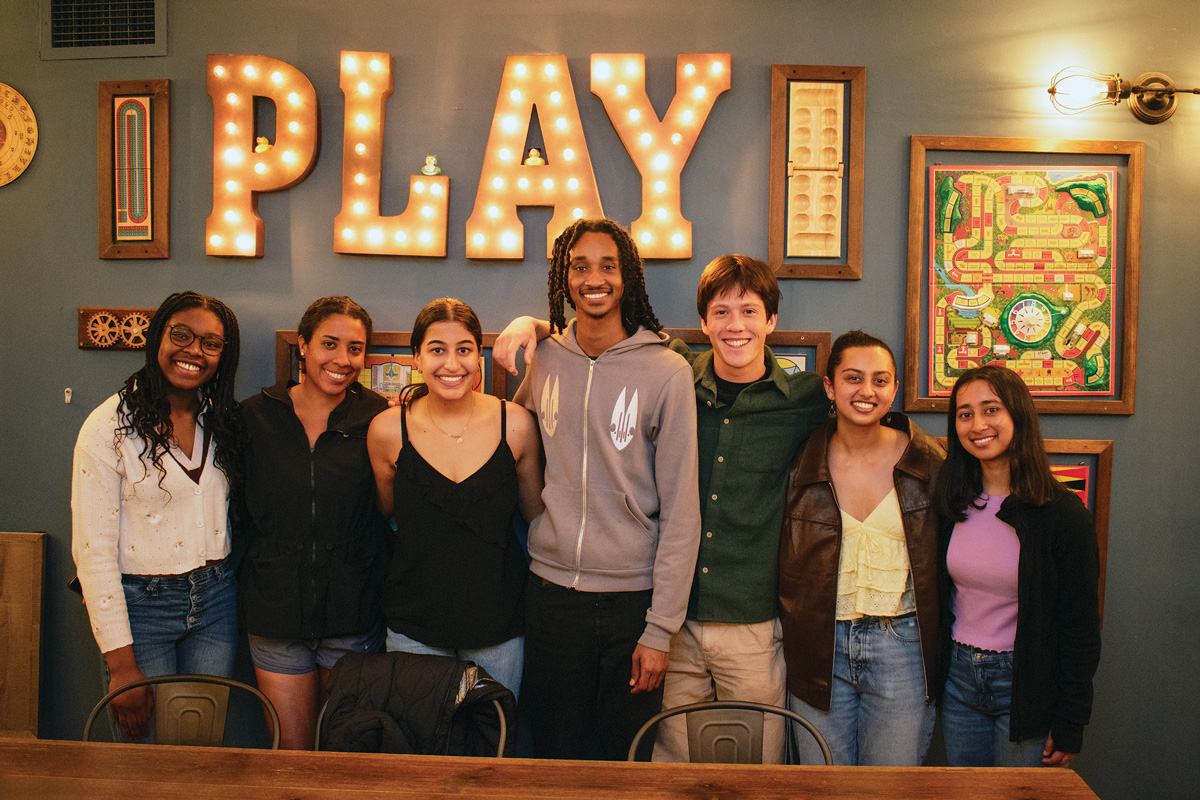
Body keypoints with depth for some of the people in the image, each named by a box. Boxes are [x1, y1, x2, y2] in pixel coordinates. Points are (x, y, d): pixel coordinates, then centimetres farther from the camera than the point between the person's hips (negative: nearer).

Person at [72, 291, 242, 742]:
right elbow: (93, 552, -12)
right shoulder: (110, 425, -11)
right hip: (140, 603, -4)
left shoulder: (222, 419, 4)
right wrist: (121, 662, -13)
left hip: (215, 600, 4)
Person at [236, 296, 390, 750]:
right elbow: (239, 512, 8)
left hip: (354, 615, -1)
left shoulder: (378, 419, -3)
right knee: (292, 754, 10)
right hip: (276, 618, 1)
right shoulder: (257, 416, 1)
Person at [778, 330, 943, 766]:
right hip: (818, 645, 1)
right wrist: (792, 637, 2)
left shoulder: (928, 462, -2)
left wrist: (936, 651, 3)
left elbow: (943, 563, 5)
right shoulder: (802, 463, -1)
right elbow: (782, 565, 6)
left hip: (900, 646, 0)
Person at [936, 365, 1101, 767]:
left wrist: (1070, 723, -8)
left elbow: (1081, 625, -9)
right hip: (959, 677, 4)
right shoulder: (951, 504, 1)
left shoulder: (1062, 513, -12)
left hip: (1025, 684, -4)